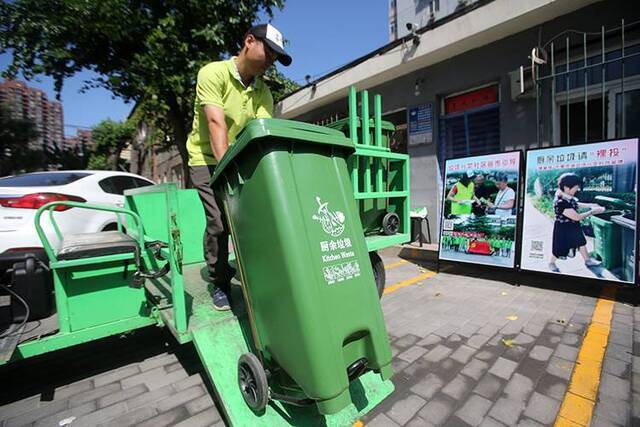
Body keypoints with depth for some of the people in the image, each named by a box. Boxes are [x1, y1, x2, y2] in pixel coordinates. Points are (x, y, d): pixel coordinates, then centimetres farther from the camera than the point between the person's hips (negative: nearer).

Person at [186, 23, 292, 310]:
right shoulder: (213, 73, -12)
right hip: (207, 159, -4)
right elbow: (216, 124, -25)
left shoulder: (263, 93, 1)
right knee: (219, 221, -14)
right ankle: (219, 282, 10)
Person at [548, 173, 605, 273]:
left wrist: (590, 205, 4)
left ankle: (587, 260, 46)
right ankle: (551, 263, 33)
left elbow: (575, 205, 15)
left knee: (581, 242, 25)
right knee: (559, 248, 10)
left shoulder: (567, 196, -8)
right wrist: (592, 211, -18)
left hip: (573, 226, 9)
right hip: (563, 229, -9)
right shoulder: (560, 202, -37)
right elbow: (577, 217, -28)